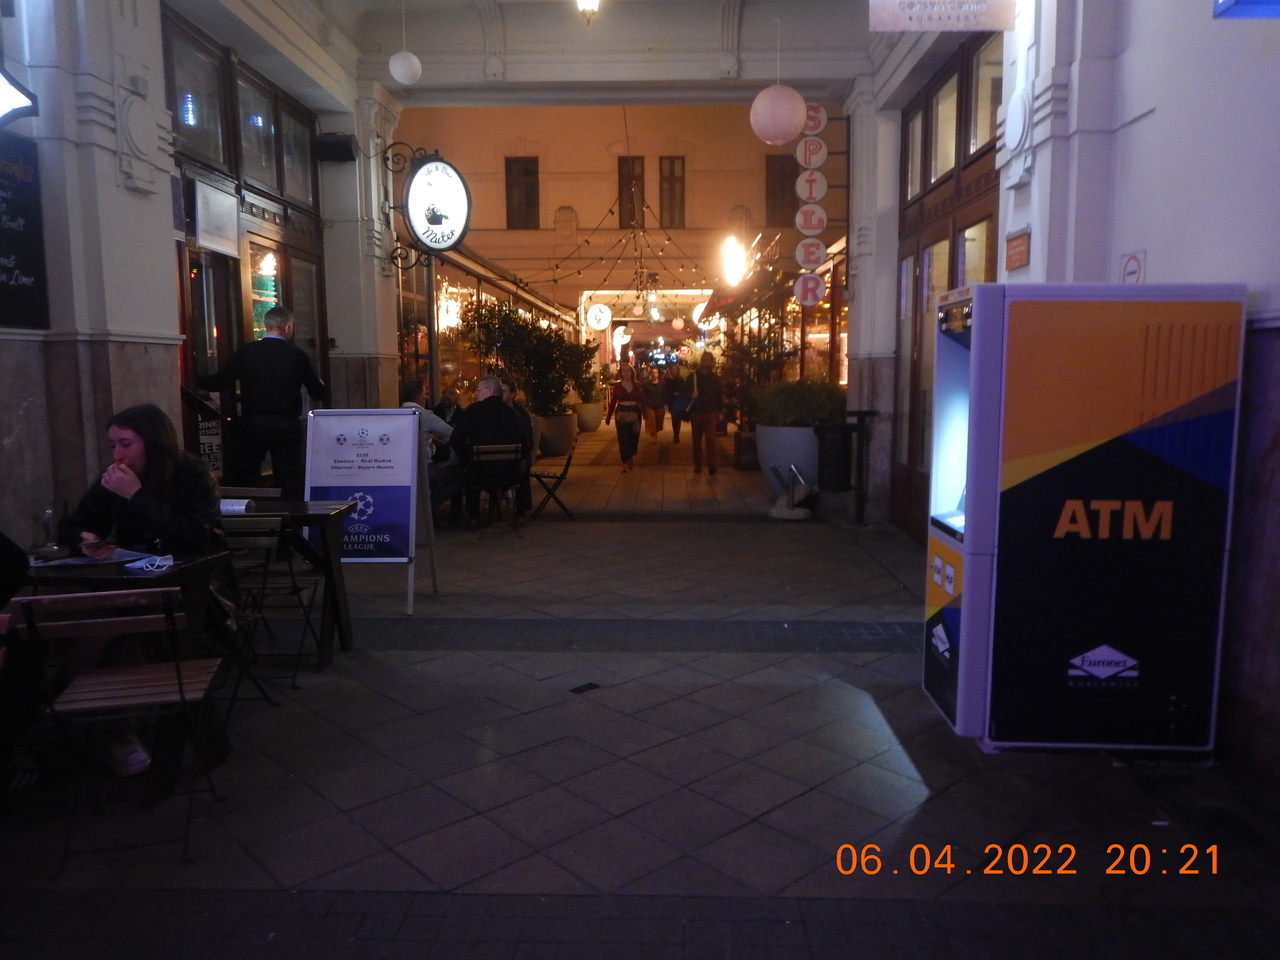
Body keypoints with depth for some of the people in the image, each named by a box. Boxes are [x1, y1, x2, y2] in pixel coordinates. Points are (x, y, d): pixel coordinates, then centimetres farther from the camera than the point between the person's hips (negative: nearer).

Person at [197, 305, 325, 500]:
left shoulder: (247, 351, -3)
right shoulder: (297, 355, -2)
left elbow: (219, 383, -3)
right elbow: (318, 393, 4)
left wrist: (195, 381, 16)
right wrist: (319, 384, 28)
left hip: (253, 424, 0)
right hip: (288, 426, 0)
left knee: (241, 479, 9)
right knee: (289, 483, 7)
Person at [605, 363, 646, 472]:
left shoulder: (637, 385, 3)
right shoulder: (617, 385, 2)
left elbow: (642, 401, 2)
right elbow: (613, 402, 4)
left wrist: (645, 414, -8)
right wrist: (608, 417, 3)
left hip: (635, 413, 1)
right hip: (621, 414, -1)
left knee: (634, 438, 8)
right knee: (623, 438, -5)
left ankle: (630, 459, 26)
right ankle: (625, 462, -3)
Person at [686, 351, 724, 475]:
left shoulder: (715, 377, 6)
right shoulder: (692, 376, 5)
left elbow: (720, 395, 7)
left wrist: (719, 411, 4)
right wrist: (691, 395, -18)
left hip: (710, 413, -1)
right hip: (696, 412, 1)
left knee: (710, 439, -11)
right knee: (696, 440, 7)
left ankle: (712, 465, -14)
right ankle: (698, 465, 13)